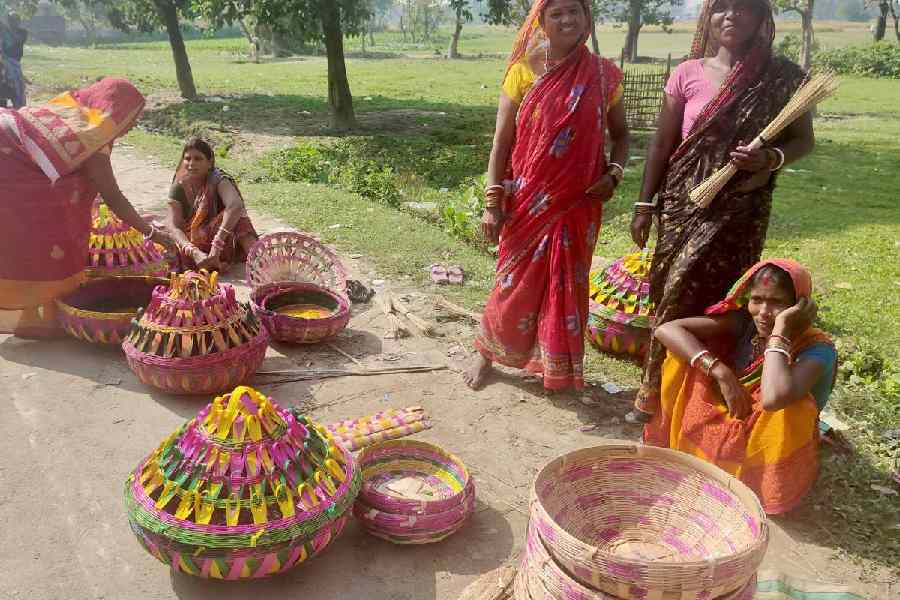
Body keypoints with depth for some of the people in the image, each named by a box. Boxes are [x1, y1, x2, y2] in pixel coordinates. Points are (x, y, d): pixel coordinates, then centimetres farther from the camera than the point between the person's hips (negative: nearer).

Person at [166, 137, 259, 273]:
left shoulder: (218, 180, -14)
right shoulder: (178, 188, -4)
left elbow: (236, 205, -36)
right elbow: (175, 227, -14)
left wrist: (216, 246, -46)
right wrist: (195, 253, -35)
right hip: (194, 243, 3)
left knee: (237, 216, -29)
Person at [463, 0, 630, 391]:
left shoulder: (604, 76, 1)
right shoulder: (524, 70, -4)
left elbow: (620, 134, 13)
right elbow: (501, 141, -4)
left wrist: (613, 174, -6)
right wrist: (493, 203, -8)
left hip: (579, 203, 2)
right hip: (528, 200, -1)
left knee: (567, 285, 10)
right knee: (516, 282, 8)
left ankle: (559, 370, 27)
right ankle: (486, 351, 32)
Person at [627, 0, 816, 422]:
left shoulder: (783, 77, -2)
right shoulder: (688, 74, -1)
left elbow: (803, 140, 5)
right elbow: (661, 143, 4)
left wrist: (770, 157, -17)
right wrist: (645, 204, 3)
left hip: (742, 208, -1)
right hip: (684, 204, 1)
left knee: (718, 298, 0)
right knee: (675, 294, 5)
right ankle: (657, 389, 19)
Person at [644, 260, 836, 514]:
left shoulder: (817, 348, -23)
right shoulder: (744, 322, -12)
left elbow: (773, 399, -45)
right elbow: (666, 330, -21)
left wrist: (781, 331, -35)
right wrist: (721, 373, -30)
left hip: (768, 452, -3)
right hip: (724, 428, 3)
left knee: (787, 402, -35)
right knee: (686, 351, -14)